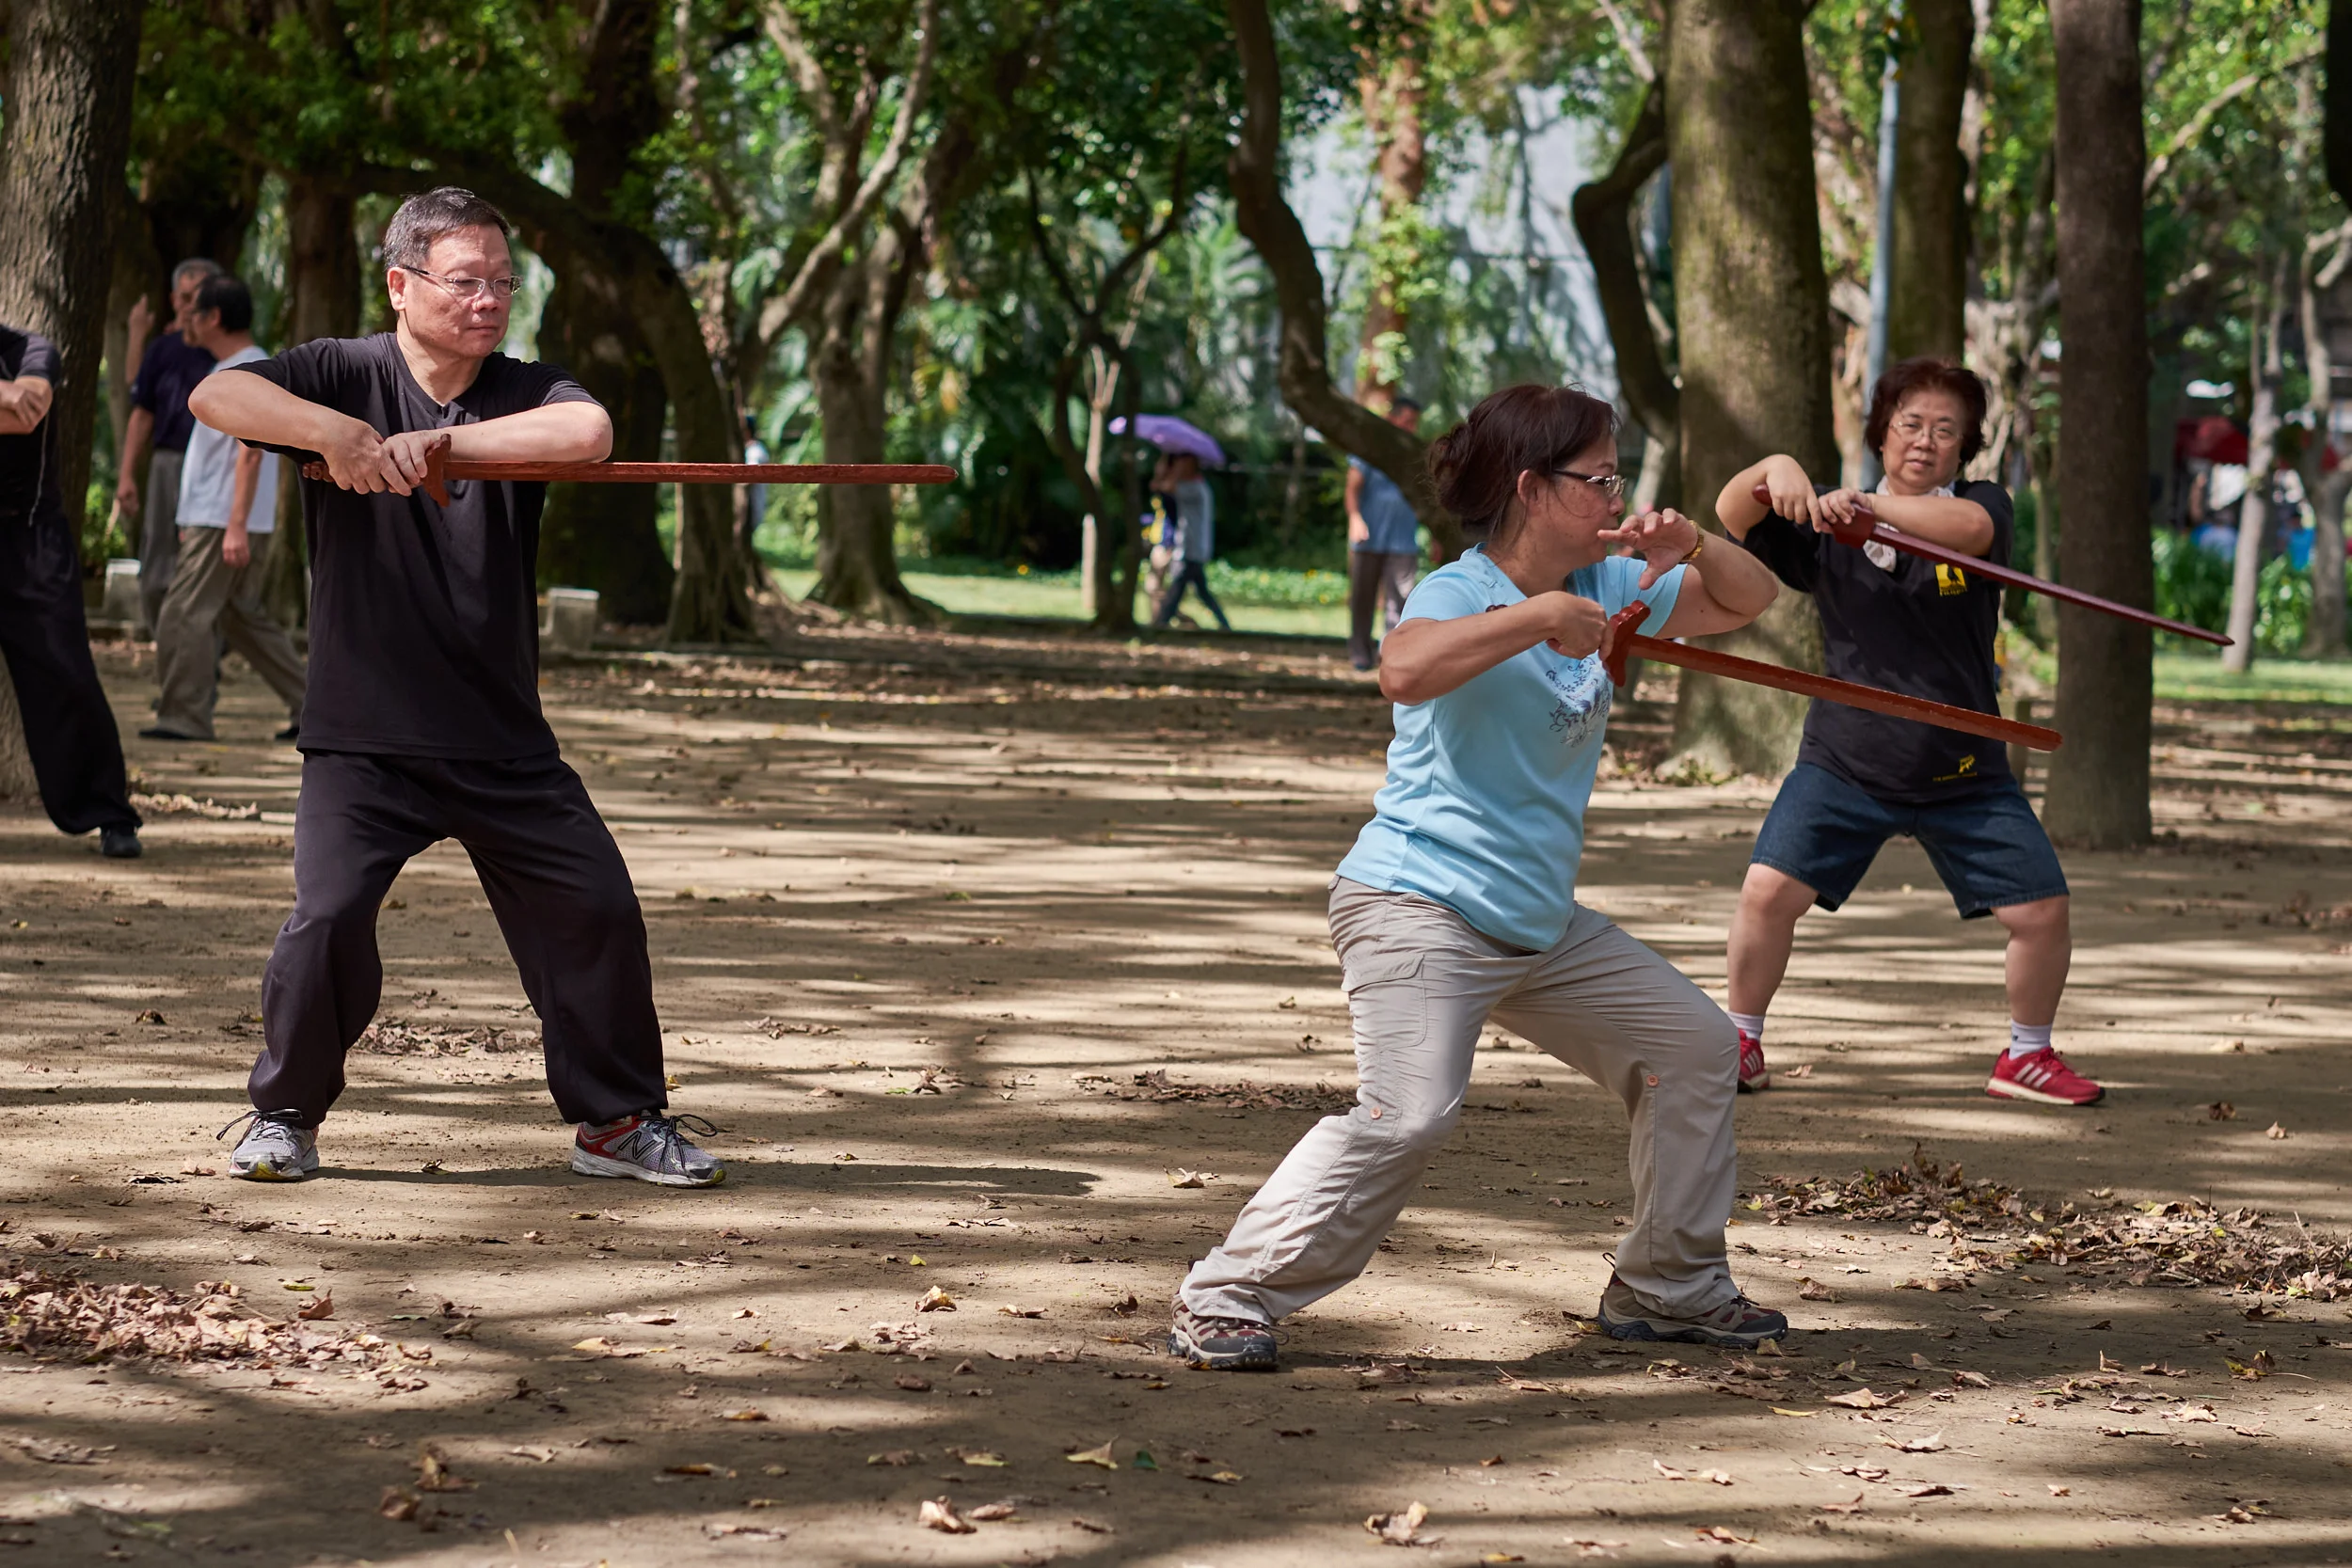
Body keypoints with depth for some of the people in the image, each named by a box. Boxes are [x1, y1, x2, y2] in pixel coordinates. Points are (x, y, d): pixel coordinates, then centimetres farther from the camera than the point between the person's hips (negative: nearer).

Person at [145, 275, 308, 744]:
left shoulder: (249, 372, -14)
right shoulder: (228, 370, 19)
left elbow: (250, 453, -21)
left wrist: (236, 526, -25)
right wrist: (192, 520, 25)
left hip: (228, 524, -10)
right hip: (212, 520, 10)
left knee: (184, 617, -10)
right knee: (245, 618, 13)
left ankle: (185, 717, -8)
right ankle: (308, 708, 14)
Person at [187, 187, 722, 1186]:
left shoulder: (526, 391, 3)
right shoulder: (345, 374, -2)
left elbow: (589, 433, -22)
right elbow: (217, 393, -18)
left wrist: (434, 440, -23)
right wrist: (336, 432, -30)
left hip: (503, 737, 3)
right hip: (363, 731, -3)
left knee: (598, 913, 3)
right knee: (329, 918, -16)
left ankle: (617, 1119, 22)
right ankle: (284, 1114, 7)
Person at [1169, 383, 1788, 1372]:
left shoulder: (1606, 586, 11)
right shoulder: (1460, 593, -14)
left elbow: (1746, 601, 19)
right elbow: (1404, 670, -37)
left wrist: (1692, 550, -2)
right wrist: (1539, 616, -34)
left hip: (1542, 921, 9)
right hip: (1419, 908, -9)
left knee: (1696, 1048, 14)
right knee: (1409, 1111, -26)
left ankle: (1669, 1288, 27)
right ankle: (1226, 1301, -18)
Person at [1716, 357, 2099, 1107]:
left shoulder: (1982, 505, -1)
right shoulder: (1826, 526, 2)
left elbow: (1968, 529, -26)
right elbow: (1732, 515, -10)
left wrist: (1868, 506, -41)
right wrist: (1774, 470, -32)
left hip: (1963, 773, 0)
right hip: (1845, 763, 0)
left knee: (2042, 912, -4)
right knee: (1769, 891, -15)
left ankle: (2027, 1057, 19)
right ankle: (1740, 1045, 6)